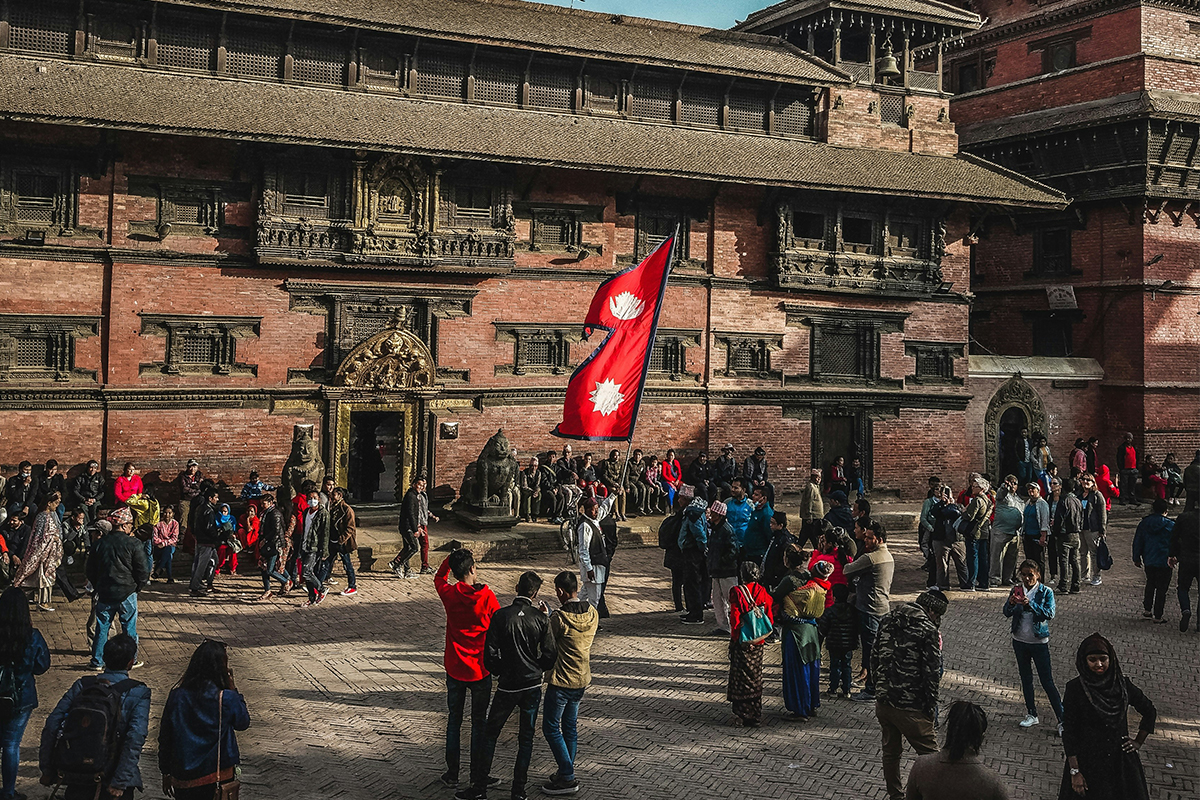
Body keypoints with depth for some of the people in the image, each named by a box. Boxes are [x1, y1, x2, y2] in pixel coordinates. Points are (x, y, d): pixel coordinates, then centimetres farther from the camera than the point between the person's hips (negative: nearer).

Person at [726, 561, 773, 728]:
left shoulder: (737, 592, -15)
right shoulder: (762, 592, -2)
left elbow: (734, 618, -15)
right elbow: (770, 617, 1)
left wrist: (734, 637, -4)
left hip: (741, 641, -4)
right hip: (757, 644, 4)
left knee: (741, 677, 5)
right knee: (756, 677, 13)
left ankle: (741, 716, 7)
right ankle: (756, 716, 18)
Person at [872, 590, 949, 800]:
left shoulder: (887, 621, 7)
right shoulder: (928, 631, -14)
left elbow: (875, 658, 13)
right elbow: (932, 673, -14)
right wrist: (931, 707, -5)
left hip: (882, 702, 7)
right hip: (910, 707, -7)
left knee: (890, 751, 20)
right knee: (929, 754, 5)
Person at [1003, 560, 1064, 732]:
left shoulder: (1046, 592, -9)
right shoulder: (1017, 590, 0)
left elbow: (1050, 614, -21)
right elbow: (1007, 613, -5)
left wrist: (1030, 604, -34)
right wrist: (1011, 603, -26)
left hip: (1039, 642, -4)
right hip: (1020, 641, 4)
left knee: (1047, 682, -5)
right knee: (1026, 679, 15)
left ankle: (1062, 720, 1)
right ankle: (1032, 715, 29)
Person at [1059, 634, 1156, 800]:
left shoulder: (1123, 685, -4)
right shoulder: (1075, 688, -13)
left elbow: (1149, 712, 13)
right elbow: (1068, 732, -10)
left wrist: (1139, 742, 10)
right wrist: (1074, 771, -12)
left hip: (1121, 761, 3)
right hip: (1088, 762, -3)